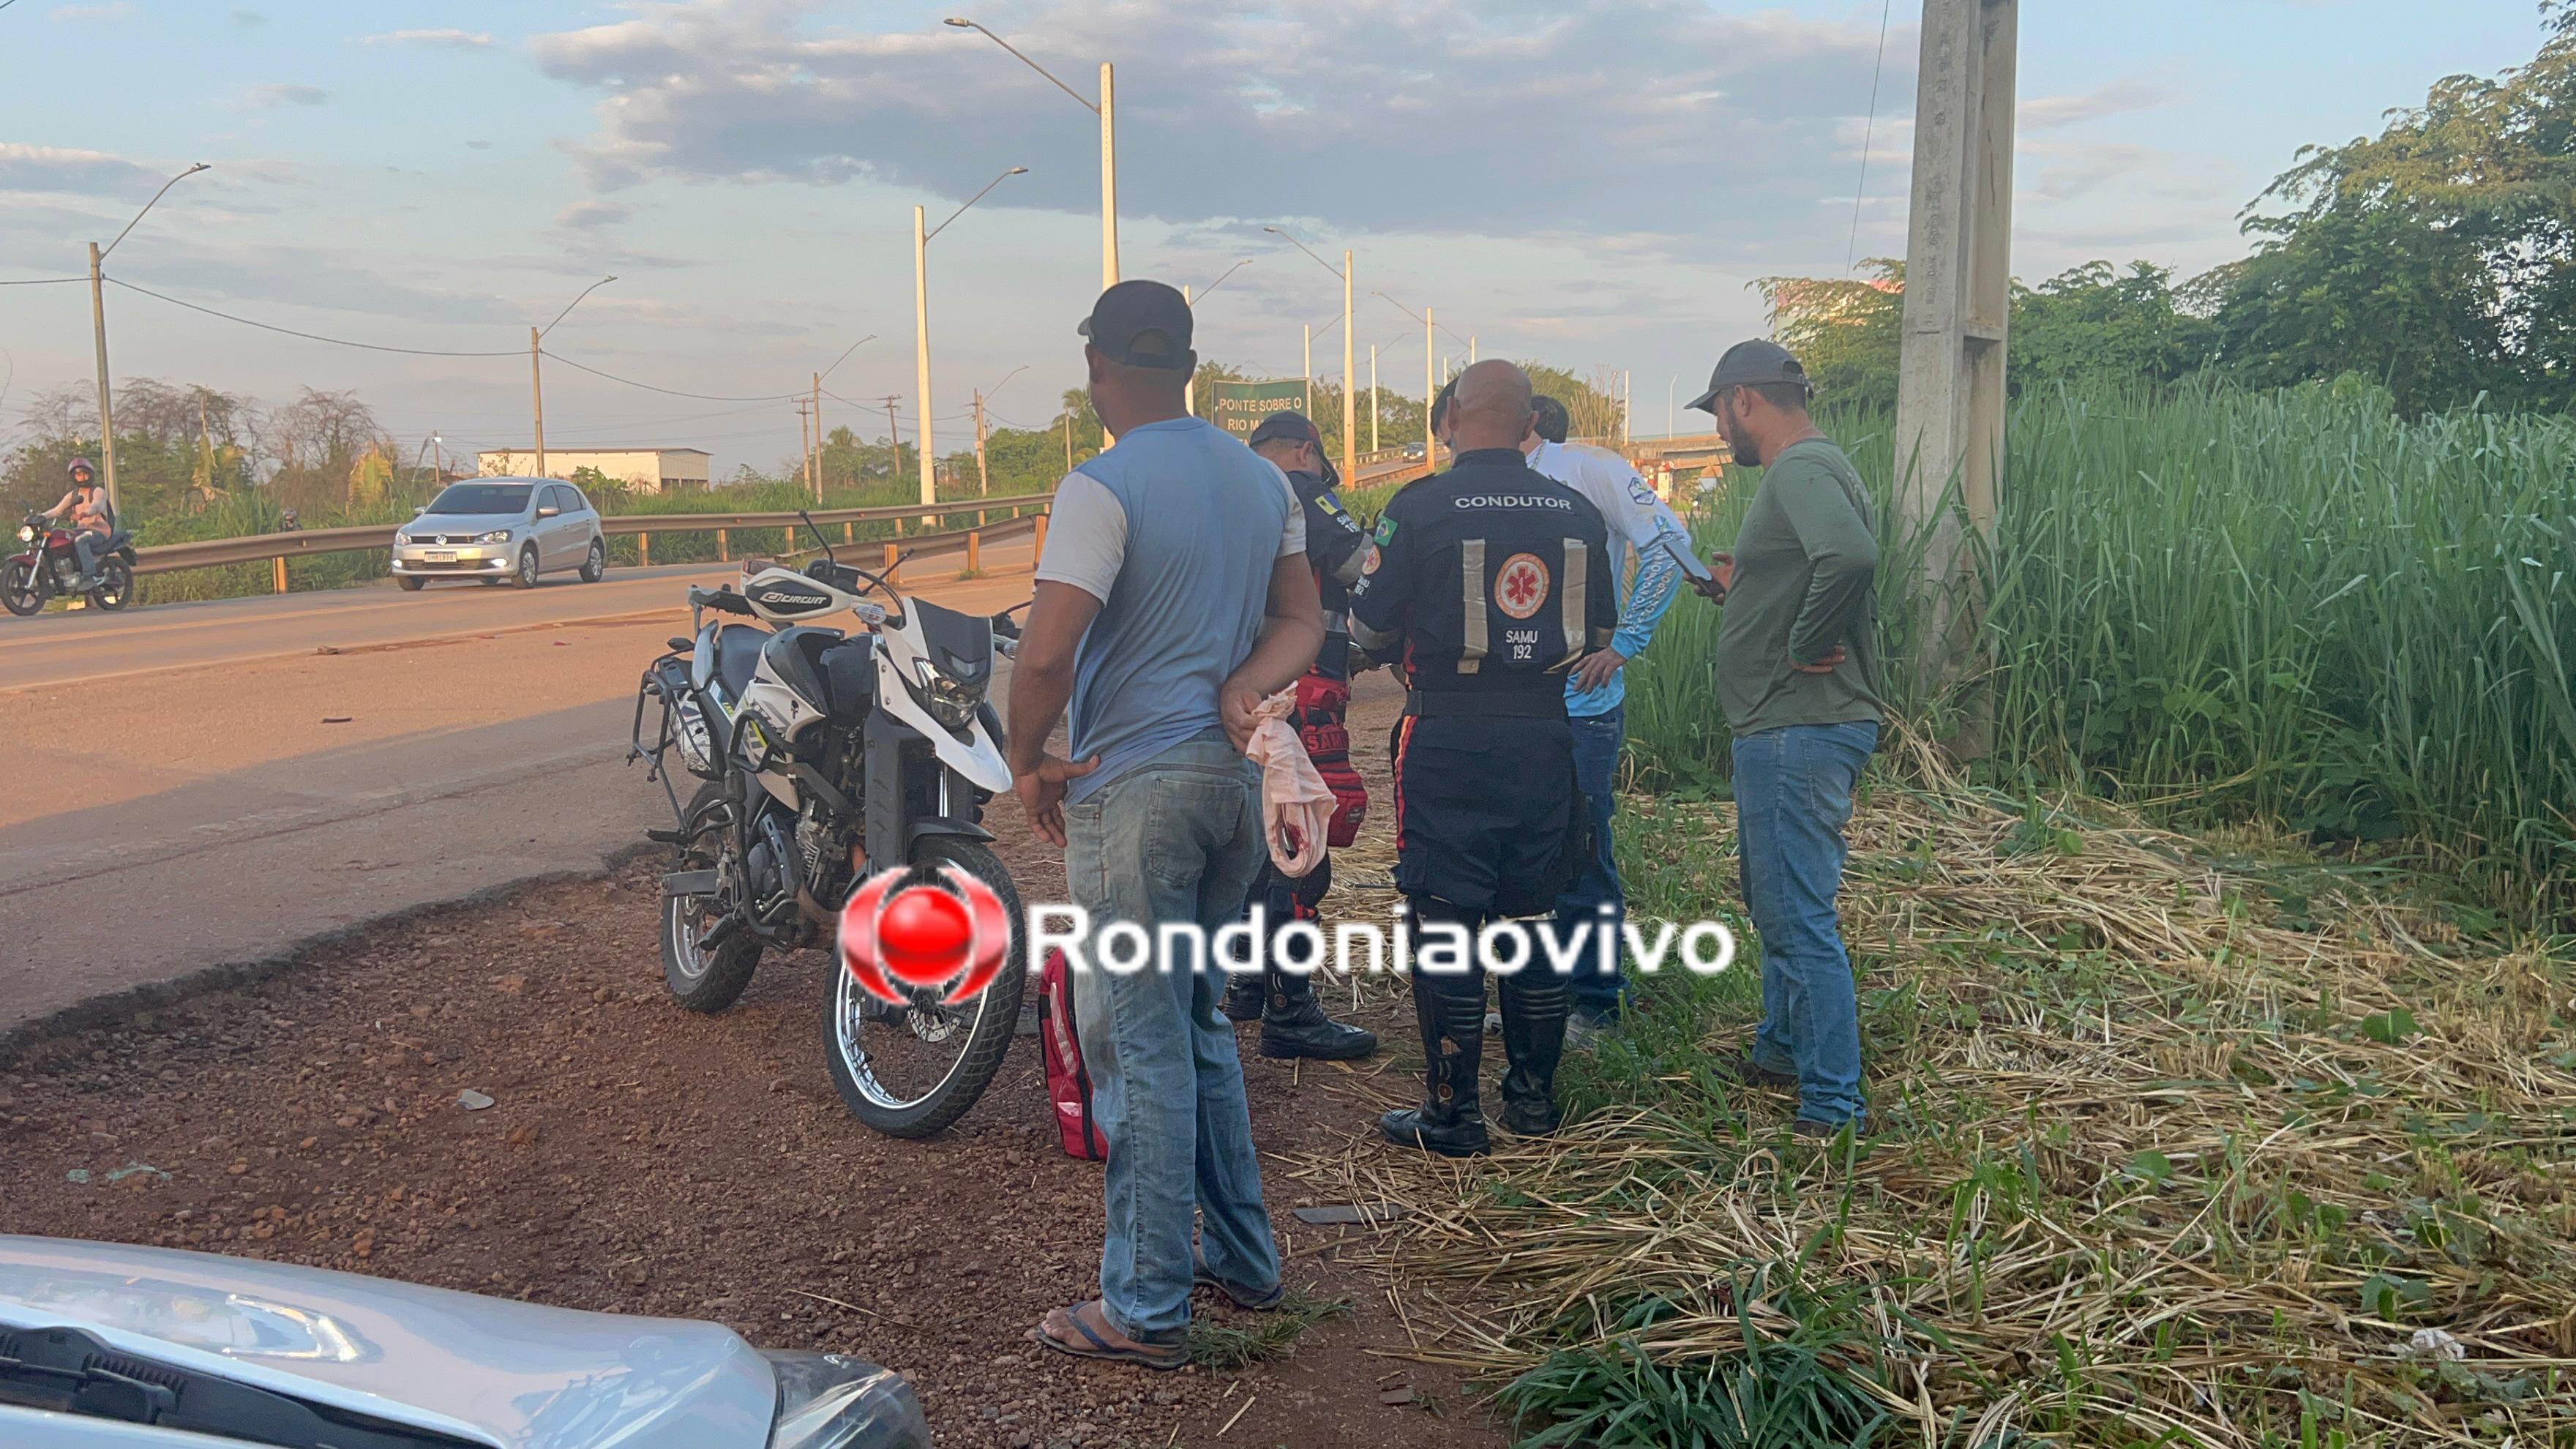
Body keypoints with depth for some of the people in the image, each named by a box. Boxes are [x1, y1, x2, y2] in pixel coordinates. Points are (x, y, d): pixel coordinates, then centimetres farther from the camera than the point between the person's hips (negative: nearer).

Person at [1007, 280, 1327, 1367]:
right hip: (1233, 779, 8)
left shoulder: (1102, 489, -15)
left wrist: (1027, 764, -6)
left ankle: (1146, 1311, 10)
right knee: (1197, 1021, 21)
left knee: (1139, 1045, 1)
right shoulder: (1263, 480, 9)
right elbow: (1301, 620, 13)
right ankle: (1243, 1256, 30)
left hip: (1134, 788, -8)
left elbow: (1046, 655, -21)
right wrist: (1241, 690, -3)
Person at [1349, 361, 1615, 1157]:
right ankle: (1533, 1095, 24)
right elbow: (1598, 633, 13)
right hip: (1544, 734, 4)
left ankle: (1451, 1113, 9)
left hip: (1449, 738, -4)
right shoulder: (1576, 512, 4)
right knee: (1532, 918, 15)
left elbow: (1369, 627, -3)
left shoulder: (1420, 507, -9)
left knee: (1446, 925, 3)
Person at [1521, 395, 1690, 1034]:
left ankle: (1593, 999, 16)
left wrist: (1623, 645, -15)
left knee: (1581, 859, 1)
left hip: (1581, 704, -7)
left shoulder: (1589, 469, -7)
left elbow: (1668, 544, -14)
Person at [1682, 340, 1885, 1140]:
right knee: (1774, 901, 23)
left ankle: (1835, 1108, 0)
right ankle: (1781, 1051, 39)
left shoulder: (1802, 469, -16)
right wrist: (1742, 587, 18)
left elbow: (1852, 558, -36)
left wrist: (1805, 648, -24)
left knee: (1798, 917, -7)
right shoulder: (1804, 468, 16)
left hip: (1801, 729, -11)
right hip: (1789, 727, 11)